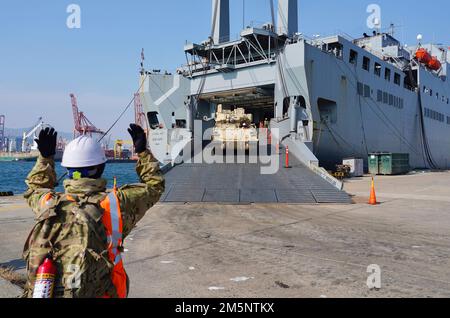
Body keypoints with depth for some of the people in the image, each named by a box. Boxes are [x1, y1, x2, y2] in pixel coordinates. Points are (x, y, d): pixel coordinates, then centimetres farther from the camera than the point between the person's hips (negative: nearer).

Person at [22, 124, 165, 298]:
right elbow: (154, 185, 6)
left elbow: (35, 188, 23)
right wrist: (142, 151, 12)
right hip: (96, 293, -3)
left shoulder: (49, 203, -3)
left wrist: (45, 157, 28)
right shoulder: (116, 203, -11)